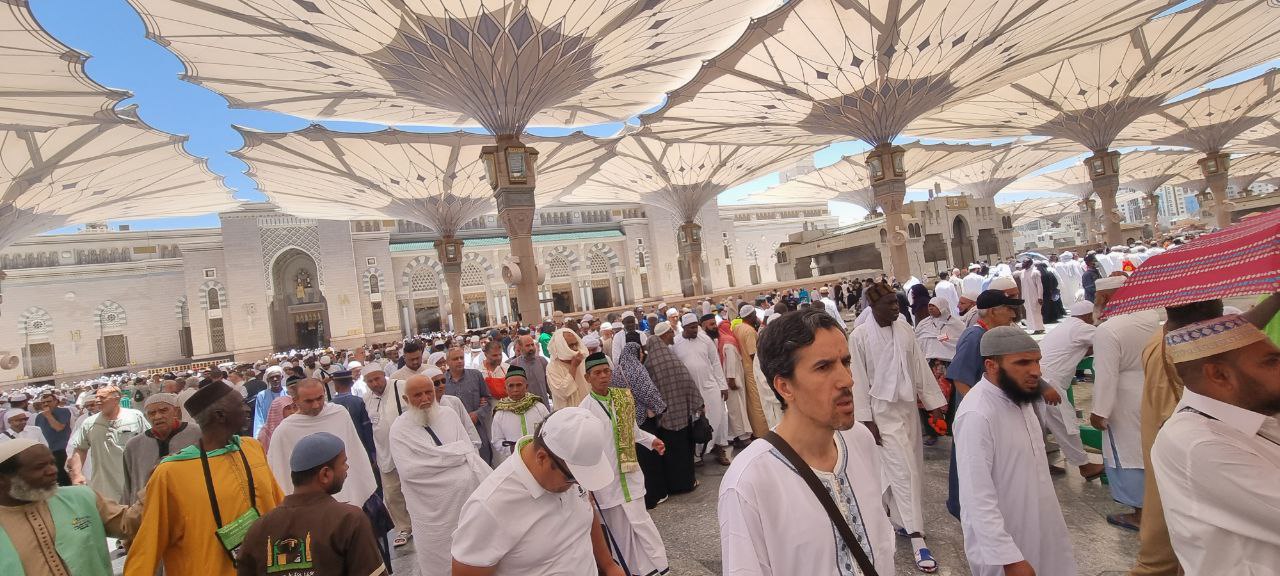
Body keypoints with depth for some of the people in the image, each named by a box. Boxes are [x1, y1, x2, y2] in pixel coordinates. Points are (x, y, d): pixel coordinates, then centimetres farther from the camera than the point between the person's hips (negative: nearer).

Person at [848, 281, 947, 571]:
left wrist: (933, 401, 7)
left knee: (911, 467, 13)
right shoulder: (860, 336, -14)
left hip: (907, 406, 6)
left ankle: (897, 516, 33)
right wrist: (866, 419, -11)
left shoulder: (904, 328, 1)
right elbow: (859, 380, -11)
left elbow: (920, 366, 7)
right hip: (883, 410, -6)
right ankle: (917, 538, 0)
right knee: (903, 470, -7)